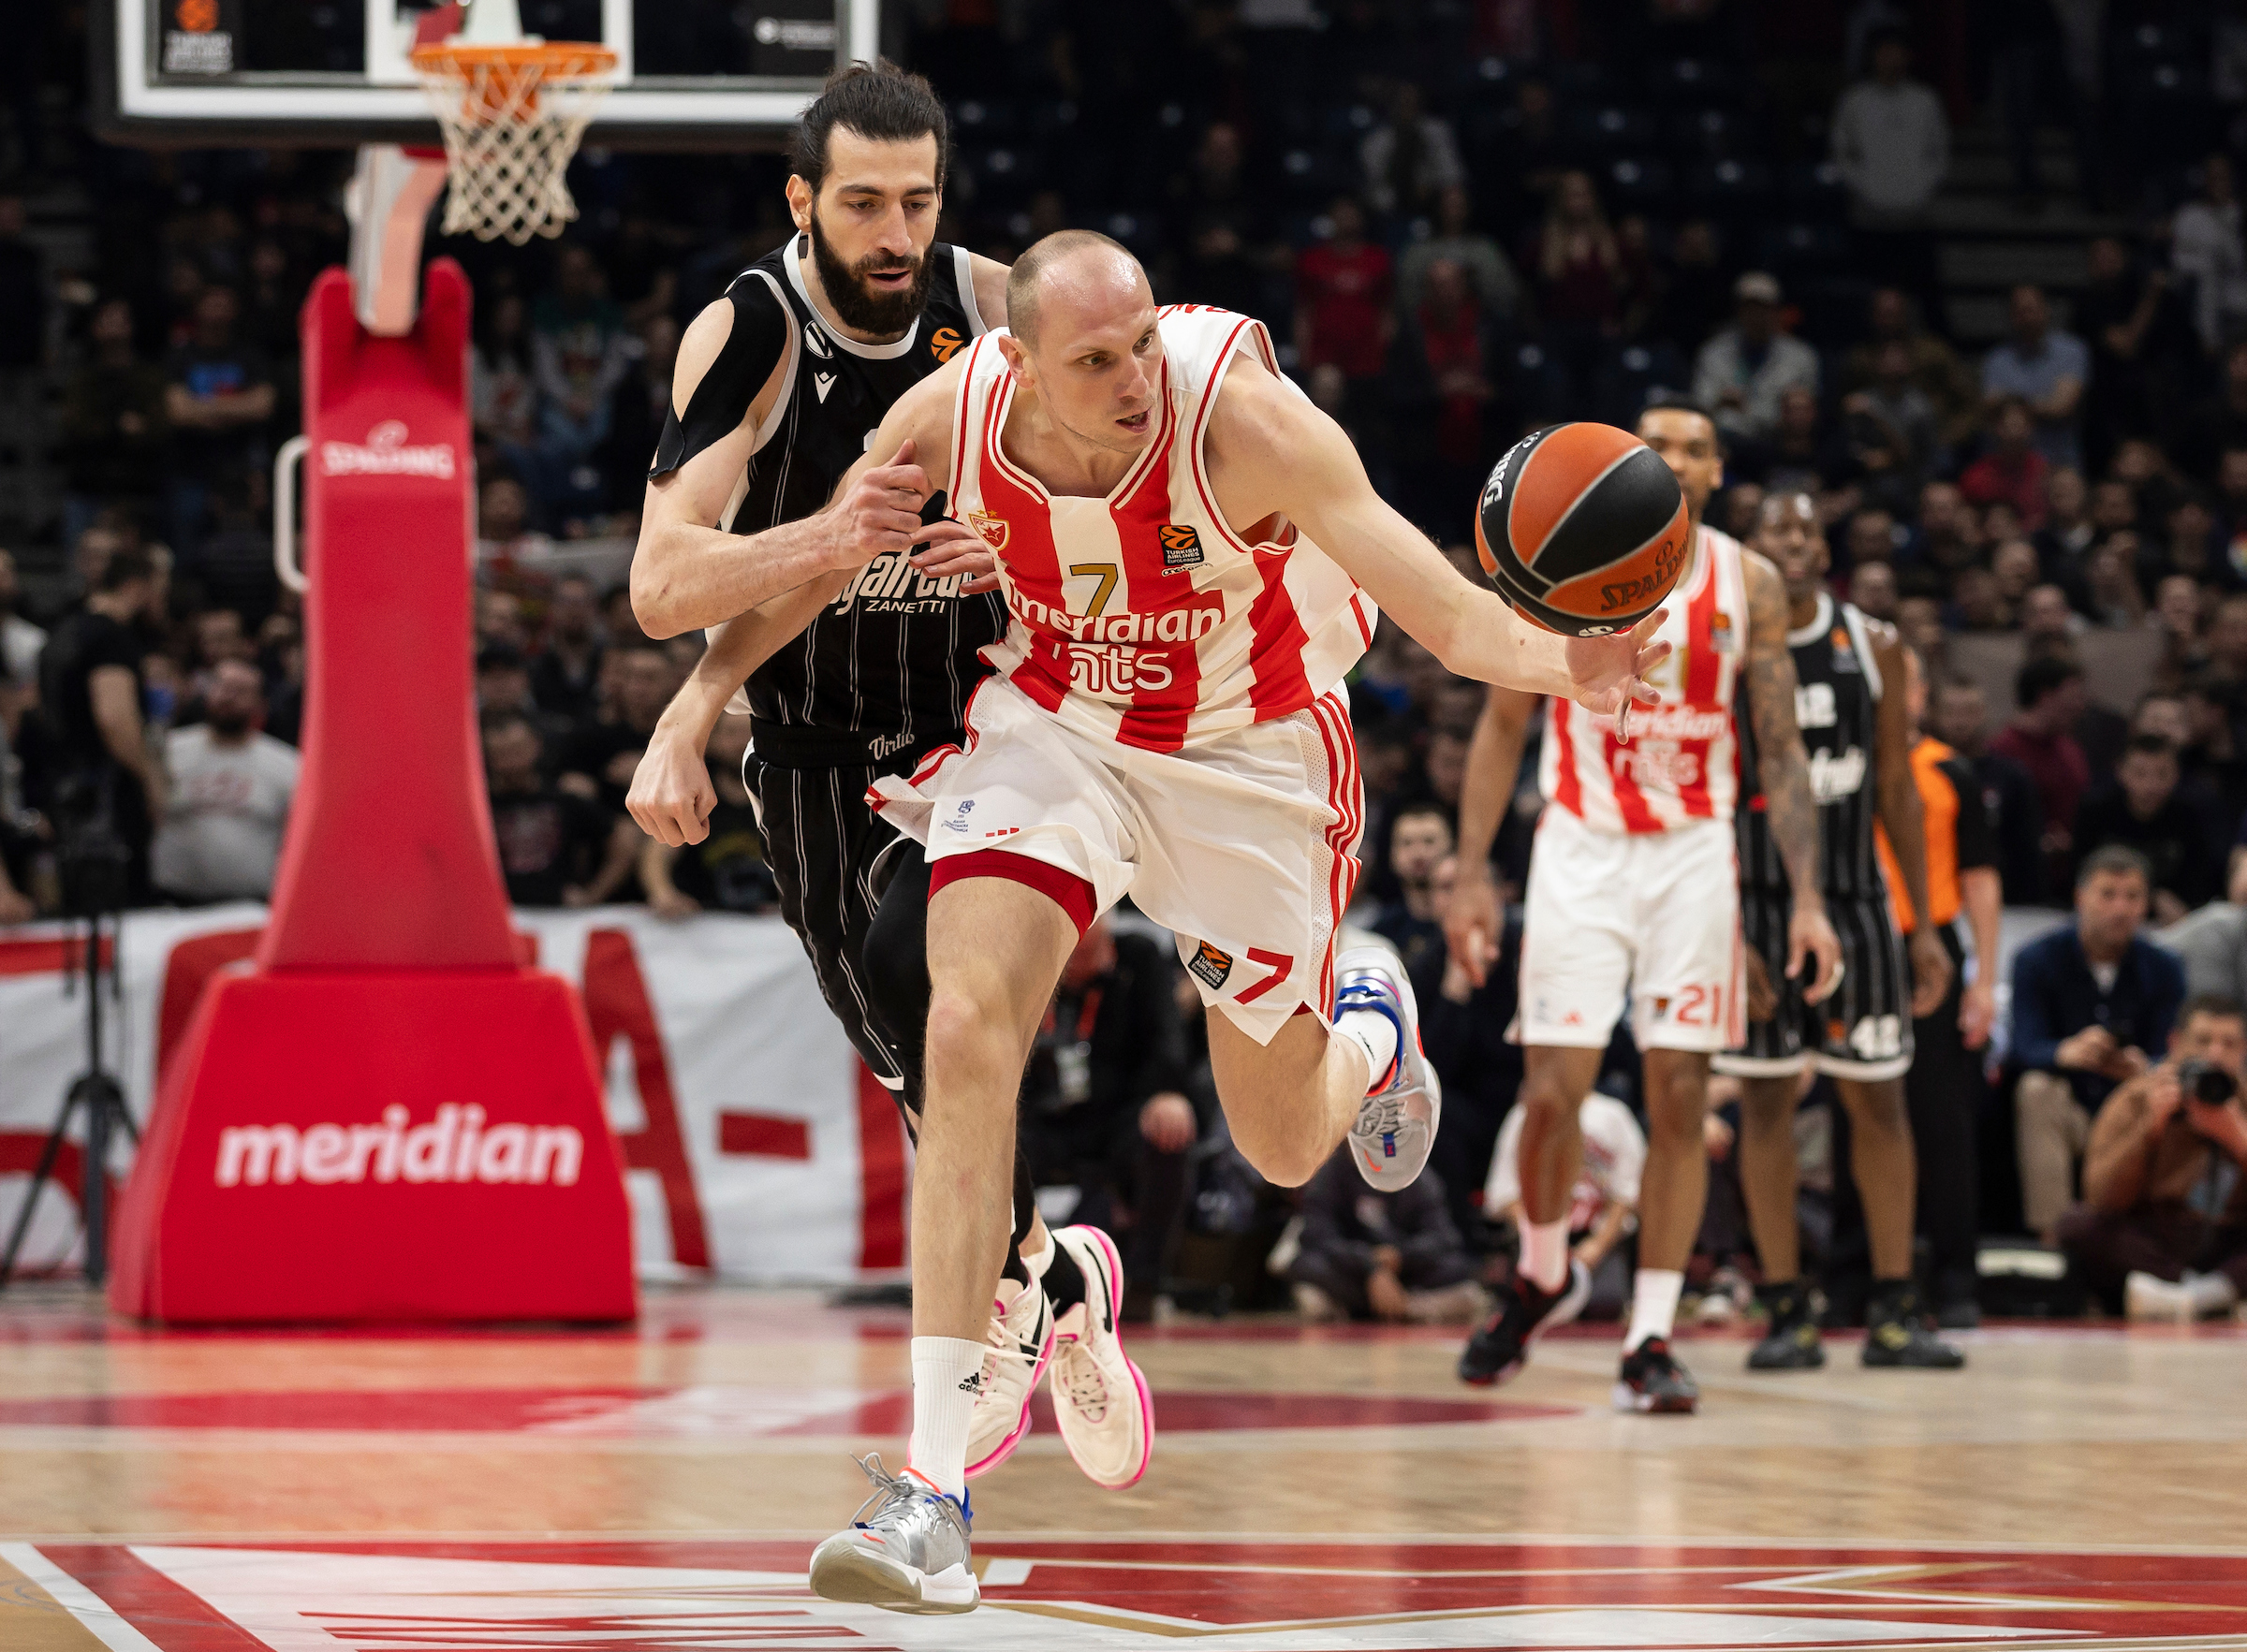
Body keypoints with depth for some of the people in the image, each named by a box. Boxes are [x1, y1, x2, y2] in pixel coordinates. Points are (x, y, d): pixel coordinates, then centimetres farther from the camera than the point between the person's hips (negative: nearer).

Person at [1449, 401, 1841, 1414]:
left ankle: (1650, 1338, 3)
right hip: (1581, 850, -1)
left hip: (1693, 855, 1)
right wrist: (1471, 873, -4)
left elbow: (1781, 751, 3)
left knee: (1680, 1100, -3)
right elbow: (1503, 727, 3)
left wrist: (1806, 897, -7)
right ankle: (1543, 1277, 20)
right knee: (1554, 1091, -8)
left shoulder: (1748, 584, 1)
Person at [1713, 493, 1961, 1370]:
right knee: (1765, 1099, -1)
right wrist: (1724, 933, -12)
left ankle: (1893, 1312, 8)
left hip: (1853, 901, 3)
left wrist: (1925, 928, 4)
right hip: (1755, 899, -3)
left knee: (1879, 1099, 3)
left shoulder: (1873, 647, 3)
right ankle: (1788, 1313, 5)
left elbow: (1897, 790, 8)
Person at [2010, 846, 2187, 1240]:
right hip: (2062, 1116, -1)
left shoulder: (2164, 971, -1)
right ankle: (2050, 1234, -34)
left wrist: (2142, 1069, -36)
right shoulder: (2038, 960, -7)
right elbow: (2026, 1047, -19)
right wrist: (2068, 1053, -45)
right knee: (2037, 1088, -33)